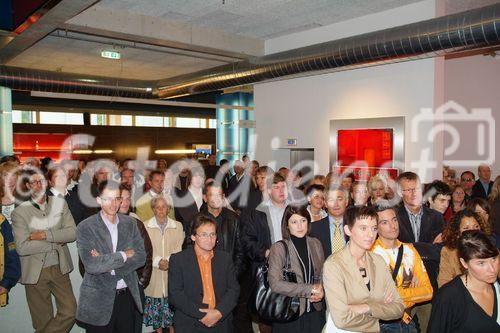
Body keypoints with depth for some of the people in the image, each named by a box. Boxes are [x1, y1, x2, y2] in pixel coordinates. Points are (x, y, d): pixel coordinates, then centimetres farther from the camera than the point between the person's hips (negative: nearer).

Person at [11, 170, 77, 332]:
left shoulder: (60, 203, 2)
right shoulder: (19, 212, -7)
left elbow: (72, 233, -6)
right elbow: (22, 247, -15)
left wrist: (45, 235, -17)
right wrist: (56, 242, -12)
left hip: (59, 268, 2)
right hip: (35, 272, -2)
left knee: (70, 312, -1)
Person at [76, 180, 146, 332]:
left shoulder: (130, 223, 3)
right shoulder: (85, 228, -9)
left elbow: (141, 257, -3)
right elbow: (91, 265, -19)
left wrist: (107, 264, -14)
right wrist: (124, 255, -14)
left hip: (128, 296, 4)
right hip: (99, 300, -3)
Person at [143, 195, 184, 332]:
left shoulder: (178, 226, 6)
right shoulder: (145, 226, 1)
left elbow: (179, 249, 0)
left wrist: (168, 260, -15)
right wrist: (157, 261, -16)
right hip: (153, 276, -1)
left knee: (172, 308, 3)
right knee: (154, 308, 8)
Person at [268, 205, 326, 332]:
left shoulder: (315, 244, 2)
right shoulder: (279, 248, -12)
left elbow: (322, 275, 10)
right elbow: (275, 284, -20)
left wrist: (321, 291, -11)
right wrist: (310, 289, -18)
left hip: (315, 311, 4)